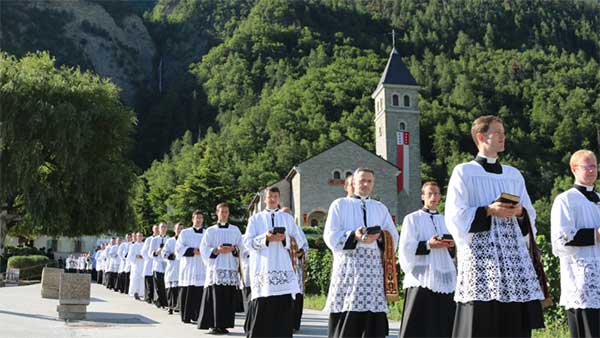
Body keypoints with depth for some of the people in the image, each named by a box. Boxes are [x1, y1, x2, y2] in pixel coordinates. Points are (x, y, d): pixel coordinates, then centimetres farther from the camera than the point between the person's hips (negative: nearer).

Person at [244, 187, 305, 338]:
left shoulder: (288, 218, 16)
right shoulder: (255, 218, 13)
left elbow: (298, 242, 10)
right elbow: (248, 241, 3)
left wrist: (285, 238, -10)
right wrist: (265, 238, -14)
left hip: (283, 268, 1)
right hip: (263, 268, -1)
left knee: (285, 306, -7)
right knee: (261, 307, -5)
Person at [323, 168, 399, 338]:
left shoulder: (380, 208, 20)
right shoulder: (340, 205, 11)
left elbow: (394, 237, 13)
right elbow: (330, 236, -1)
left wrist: (380, 236, -9)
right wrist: (354, 236, -17)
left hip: (373, 269, 3)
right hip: (347, 268, -2)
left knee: (373, 319, -5)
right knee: (346, 319, -6)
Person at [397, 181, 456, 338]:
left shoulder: (445, 220, 19)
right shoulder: (412, 218, 4)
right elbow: (405, 247, -6)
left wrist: (451, 245, -2)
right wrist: (428, 245, -19)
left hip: (444, 278, 5)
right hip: (422, 278, -5)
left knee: (443, 322, 1)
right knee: (418, 323, -9)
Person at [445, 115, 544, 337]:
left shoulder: (514, 175, 18)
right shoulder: (463, 172, 3)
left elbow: (531, 215, 18)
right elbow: (455, 215, -4)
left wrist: (520, 212, -4)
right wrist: (489, 211, -15)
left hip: (513, 252, 5)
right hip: (479, 253, -5)